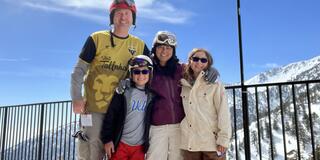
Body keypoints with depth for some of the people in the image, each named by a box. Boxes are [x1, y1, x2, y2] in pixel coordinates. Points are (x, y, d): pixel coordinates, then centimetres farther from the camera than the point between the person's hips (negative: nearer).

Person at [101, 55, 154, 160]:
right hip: (120, 143, -2)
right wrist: (107, 139, -8)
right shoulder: (123, 91, -6)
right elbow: (110, 116, -6)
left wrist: (148, 144, 9)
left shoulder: (152, 95, 3)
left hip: (139, 146, 3)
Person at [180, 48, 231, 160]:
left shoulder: (215, 85, -1)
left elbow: (223, 112, -6)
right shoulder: (184, 85, 11)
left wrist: (223, 139, -11)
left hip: (211, 142, -3)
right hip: (189, 143, 4)